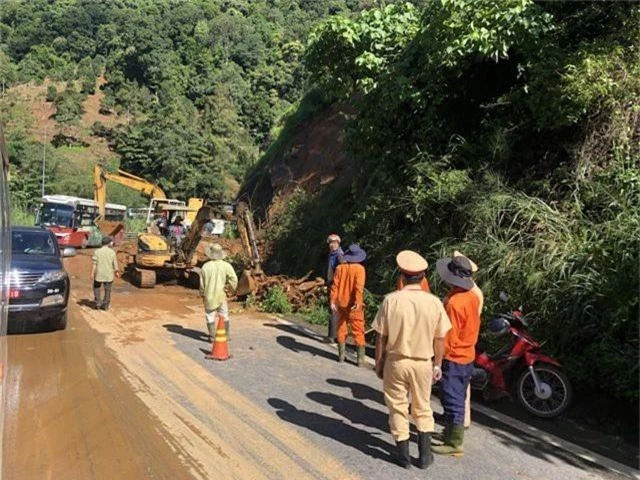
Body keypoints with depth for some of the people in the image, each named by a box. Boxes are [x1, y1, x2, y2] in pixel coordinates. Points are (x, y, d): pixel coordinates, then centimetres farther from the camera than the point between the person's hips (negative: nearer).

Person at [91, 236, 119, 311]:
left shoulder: (97, 252, -6)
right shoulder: (112, 252, -4)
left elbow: (94, 263, -9)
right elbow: (115, 263, 0)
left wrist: (92, 273, -4)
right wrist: (116, 272, 13)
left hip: (99, 274, 0)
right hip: (109, 275, 0)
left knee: (96, 288, 18)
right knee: (107, 290, 11)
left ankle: (98, 303, 9)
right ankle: (105, 305, 11)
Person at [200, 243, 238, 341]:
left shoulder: (206, 266, -10)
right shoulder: (226, 265, -10)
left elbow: (202, 283, -3)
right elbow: (234, 279, -8)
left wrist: (202, 293, 13)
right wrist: (231, 288, 10)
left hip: (209, 295, -1)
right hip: (221, 295, 1)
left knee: (210, 316, 10)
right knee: (224, 316, 13)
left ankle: (212, 336, 11)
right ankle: (226, 335, 18)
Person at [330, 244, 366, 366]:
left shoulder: (340, 267, 2)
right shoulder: (359, 268, -8)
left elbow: (335, 284, -2)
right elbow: (359, 286, -21)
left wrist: (332, 300, -2)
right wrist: (358, 301, -28)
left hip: (341, 303, 4)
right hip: (353, 304, -4)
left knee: (341, 328, 16)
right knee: (358, 331, 3)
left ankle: (341, 355, 21)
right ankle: (361, 359, 2)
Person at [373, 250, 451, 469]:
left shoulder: (391, 300, -15)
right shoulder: (434, 302, -10)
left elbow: (381, 337, -9)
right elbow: (440, 339, -3)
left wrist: (378, 362, 5)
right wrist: (437, 365, 10)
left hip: (396, 361, -1)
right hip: (423, 363, 2)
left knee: (398, 409, 13)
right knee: (422, 408, 20)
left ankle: (404, 456, 23)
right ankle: (425, 455, 27)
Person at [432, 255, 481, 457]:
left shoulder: (454, 302, -25)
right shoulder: (473, 296, 1)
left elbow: (448, 336, -21)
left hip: (454, 358, -9)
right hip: (468, 355, 9)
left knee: (452, 400, 1)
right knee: (458, 398, 20)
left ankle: (454, 444, 10)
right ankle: (452, 432, 34)